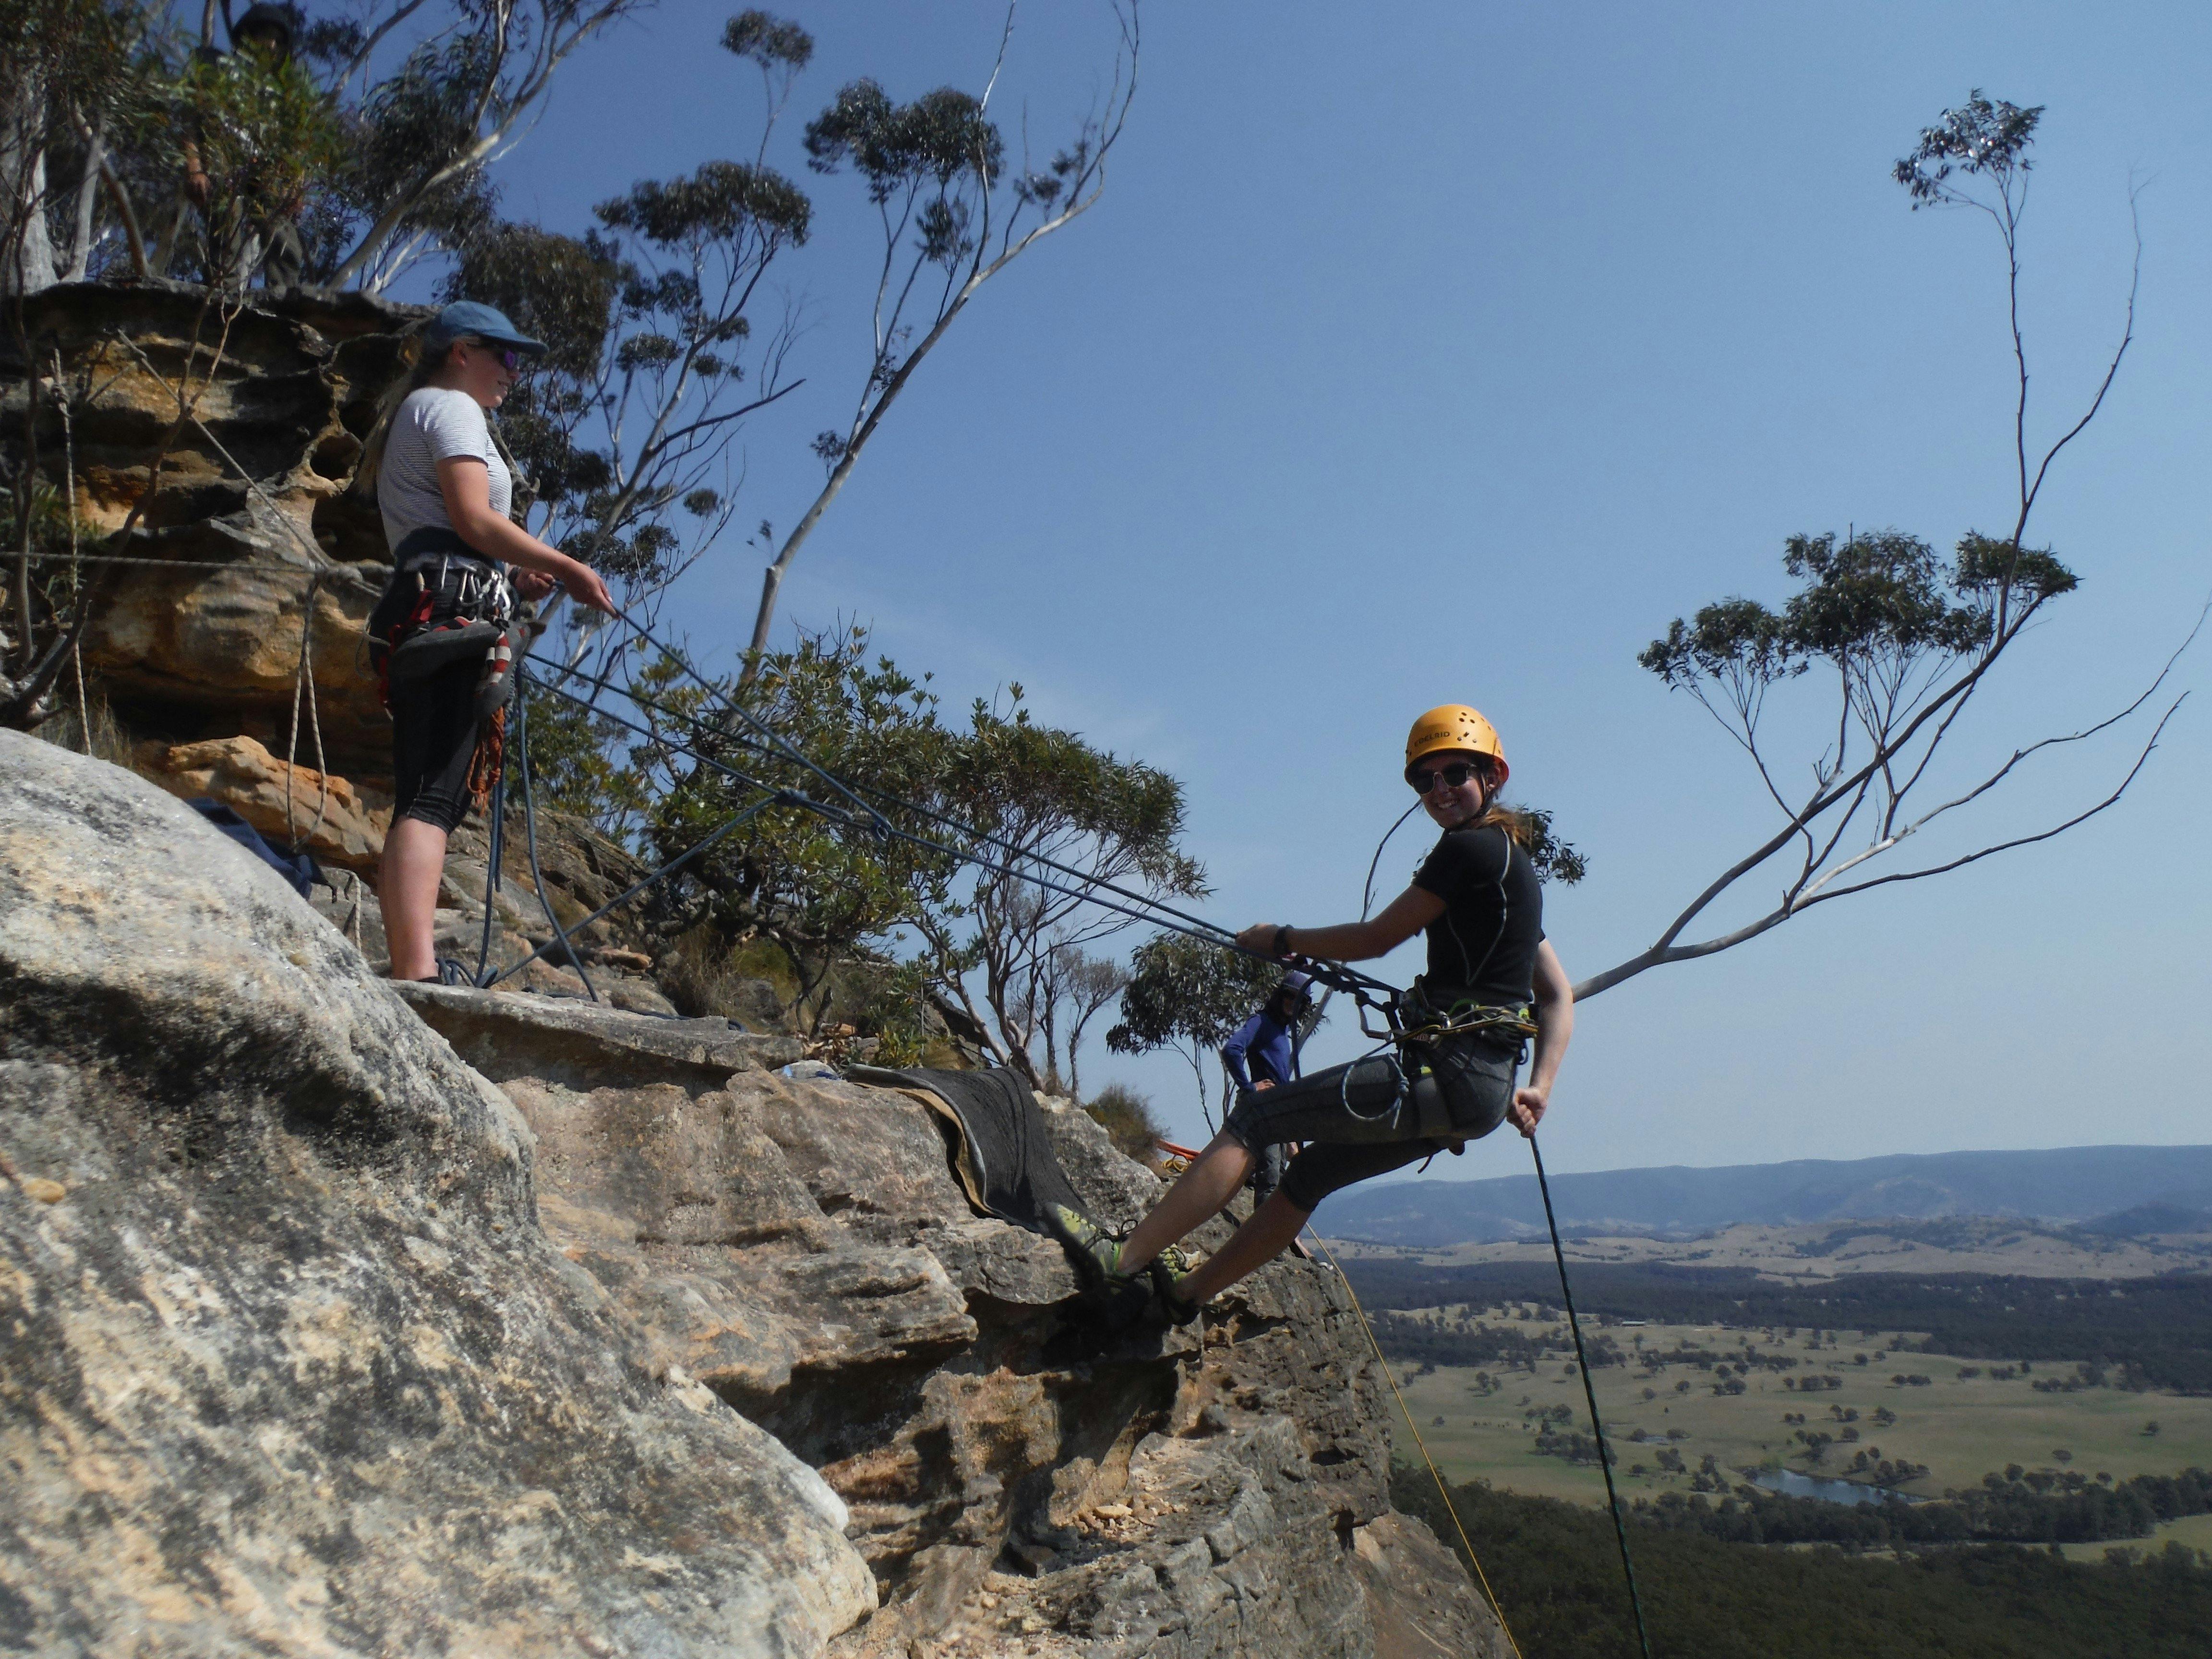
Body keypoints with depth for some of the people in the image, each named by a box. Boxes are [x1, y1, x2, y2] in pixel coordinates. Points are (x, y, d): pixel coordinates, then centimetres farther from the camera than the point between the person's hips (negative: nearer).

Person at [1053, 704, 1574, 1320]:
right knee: (1311, 1173, 19)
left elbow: (1376, 938, -9)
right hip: (1473, 1086, 10)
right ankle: (1190, 1289, 31)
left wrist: (1280, 940, 5)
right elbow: (1560, 995, 20)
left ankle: (1125, 1257, -4)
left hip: (1447, 1073, -10)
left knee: (1257, 1116, -6)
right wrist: (1539, 1087, 11)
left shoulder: (1468, 848, -10)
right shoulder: (1512, 864, 20)